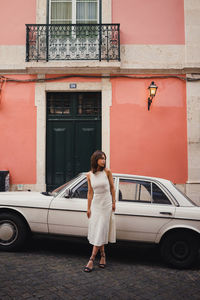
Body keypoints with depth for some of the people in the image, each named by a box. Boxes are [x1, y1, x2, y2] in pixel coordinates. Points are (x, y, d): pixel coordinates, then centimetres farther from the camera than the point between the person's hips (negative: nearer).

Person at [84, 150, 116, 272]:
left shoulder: (107, 171, -7)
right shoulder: (89, 175, 0)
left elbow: (112, 187, 3)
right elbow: (90, 192, 6)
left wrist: (113, 203, 3)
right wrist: (88, 208, 7)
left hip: (106, 204, -3)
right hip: (95, 204, 3)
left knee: (101, 232, -4)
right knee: (95, 231, 7)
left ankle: (91, 260, -1)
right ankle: (103, 256, 24)